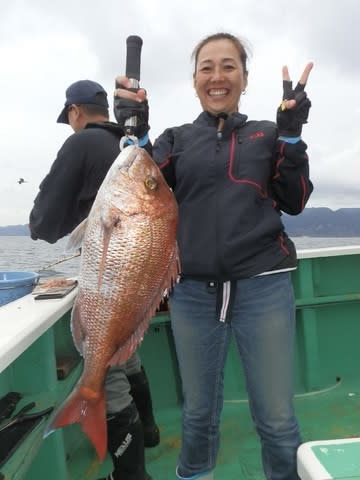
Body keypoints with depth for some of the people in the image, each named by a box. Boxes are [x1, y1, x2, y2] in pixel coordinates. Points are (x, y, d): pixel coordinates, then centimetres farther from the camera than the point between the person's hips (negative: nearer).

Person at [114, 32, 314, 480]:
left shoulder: (267, 134, 12)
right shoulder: (176, 139, 12)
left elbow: (294, 202, 3)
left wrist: (291, 133, -4)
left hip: (263, 286, 0)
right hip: (193, 291, 1)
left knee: (276, 418, 6)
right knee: (198, 412, 15)